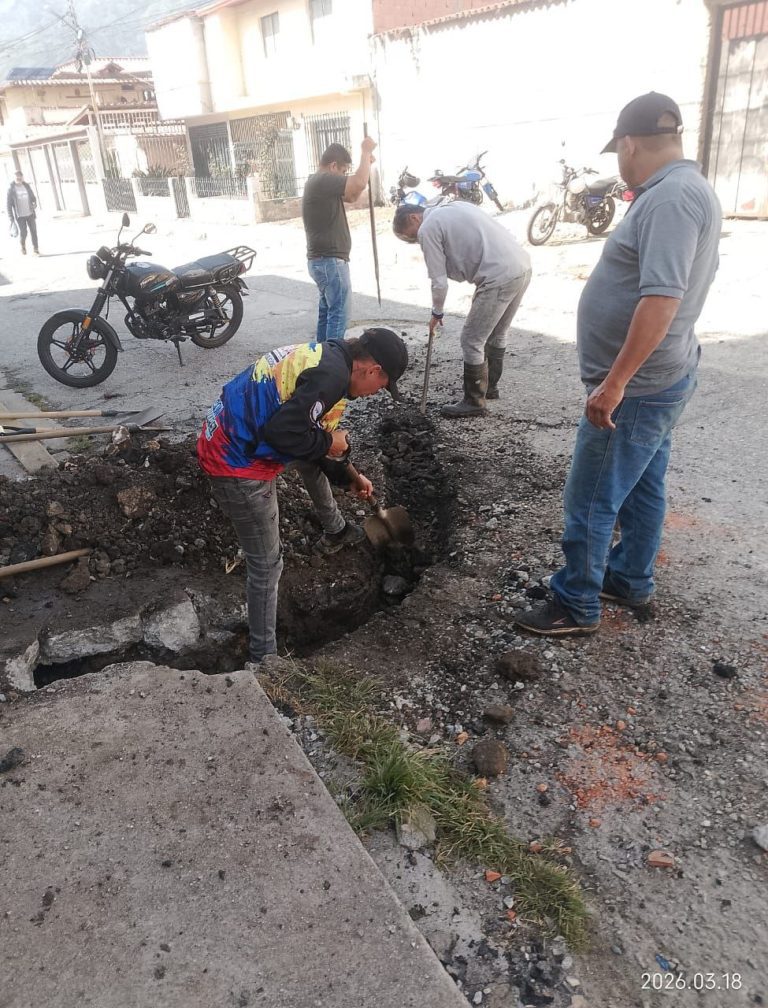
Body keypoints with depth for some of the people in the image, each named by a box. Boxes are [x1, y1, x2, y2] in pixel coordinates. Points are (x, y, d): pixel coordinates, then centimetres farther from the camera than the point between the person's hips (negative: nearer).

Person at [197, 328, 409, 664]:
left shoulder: (325, 356, 10)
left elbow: (312, 433, 21)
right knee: (266, 566, 1)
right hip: (237, 464, -10)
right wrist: (328, 443, -12)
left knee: (314, 456, 31)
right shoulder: (332, 375, -22)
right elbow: (283, 432, -30)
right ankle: (263, 654, 18)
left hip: (225, 437, 10)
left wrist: (351, 475, 27)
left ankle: (335, 532, 52)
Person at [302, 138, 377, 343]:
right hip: (330, 261, -11)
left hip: (323, 260, 11)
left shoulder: (320, 182, 18)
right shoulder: (323, 180, -15)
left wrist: (366, 163, 12)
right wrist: (365, 152, -13)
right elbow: (359, 183, -28)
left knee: (327, 312, 14)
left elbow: (351, 196, 22)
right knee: (338, 314, -9)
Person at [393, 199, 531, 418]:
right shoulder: (453, 205, 23)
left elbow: (439, 281, -3)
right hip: (523, 267, 9)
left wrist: (437, 313, 13)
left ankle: (474, 402, 11)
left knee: (472, 340, 2)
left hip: (499, 278, -9)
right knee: (497, 334, 24)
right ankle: (490, 386, 41)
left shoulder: (428, 229, -3)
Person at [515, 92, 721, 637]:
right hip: (657, 378, 10)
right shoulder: (687, 190, 12)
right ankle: (631, 580, 35)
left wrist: (614, 382, -29)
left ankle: (577, 606, 13)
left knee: (591, 502, -1)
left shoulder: (672, 196, -21)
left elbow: (662, 297, -30)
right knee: (642, 487, 20)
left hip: (636, 386, -10)